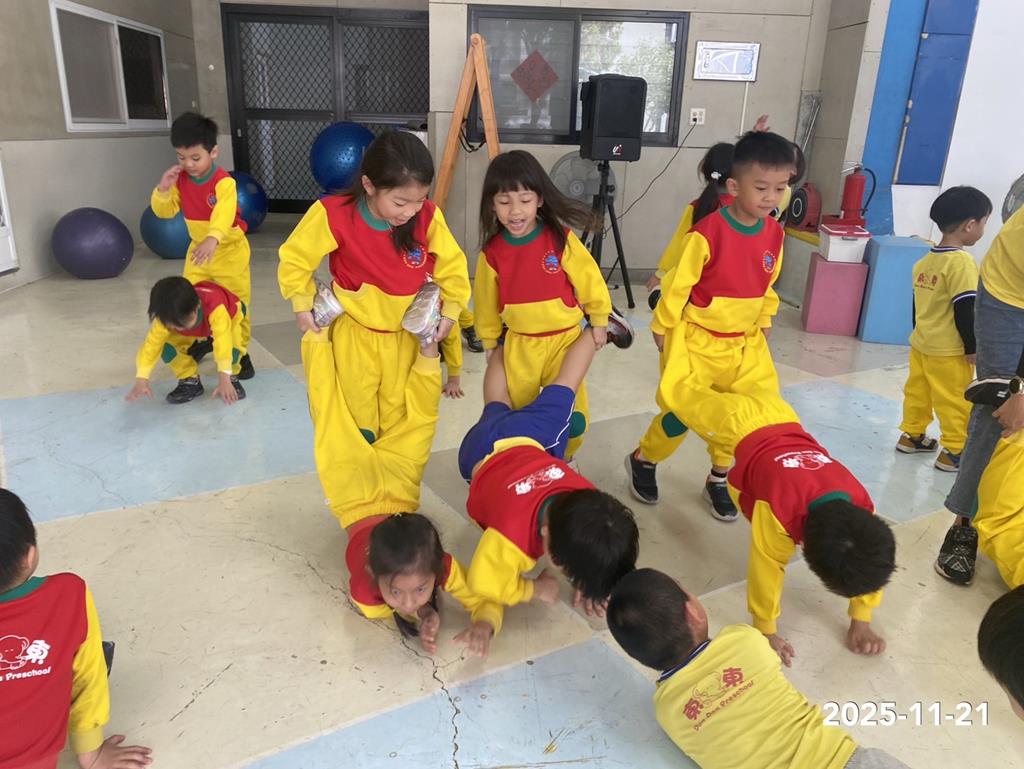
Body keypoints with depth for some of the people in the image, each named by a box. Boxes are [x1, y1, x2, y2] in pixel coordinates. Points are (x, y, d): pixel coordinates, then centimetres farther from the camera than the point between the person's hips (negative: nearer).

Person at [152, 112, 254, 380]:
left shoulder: (224, 182, -26)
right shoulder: (180, 180, -6)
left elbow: (224, 215, -43)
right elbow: (163, 212, -1)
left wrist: (213, 239, -62)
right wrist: (163, 189, -21)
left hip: (229, 250, -6)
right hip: (198, 249, 6)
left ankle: (241, 352, 15)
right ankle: (202, 340, 36)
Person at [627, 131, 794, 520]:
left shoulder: (774, 233, -3)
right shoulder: (708, 232, -23)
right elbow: (678, 283, -14)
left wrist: (763, 325, 16)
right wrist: (663, 329, -7)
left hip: (745, 342, 6)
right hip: (698, 339, -5)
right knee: (681, 412, 2)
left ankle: (718, 480, 29)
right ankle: (643, 459, 28)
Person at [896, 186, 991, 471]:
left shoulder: (925, 260, 6)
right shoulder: (961, 261, -18)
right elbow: (965, 311, -19)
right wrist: (973, 348, -13)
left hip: (920, 344, 8)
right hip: (949, 352, -8)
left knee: (918, 392, 17)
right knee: (956, 403, 3)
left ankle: (912, 435, 28)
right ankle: (954, 452, 10)